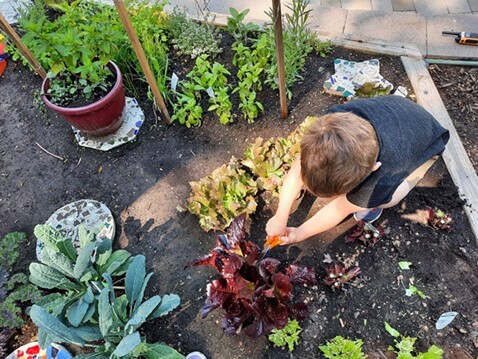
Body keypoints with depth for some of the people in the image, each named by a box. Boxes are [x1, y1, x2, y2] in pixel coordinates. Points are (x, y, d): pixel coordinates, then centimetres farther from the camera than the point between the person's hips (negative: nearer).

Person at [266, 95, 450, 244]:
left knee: (383, 199, -28)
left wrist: (299, 233, -16)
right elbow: (299, 167, -28)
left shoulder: (381, 172, -45)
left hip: (425, 139, -3)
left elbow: (341, 208, -29)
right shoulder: (335, 120, -38)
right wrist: (280, 217, -22)